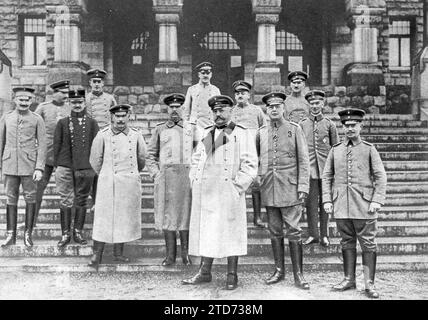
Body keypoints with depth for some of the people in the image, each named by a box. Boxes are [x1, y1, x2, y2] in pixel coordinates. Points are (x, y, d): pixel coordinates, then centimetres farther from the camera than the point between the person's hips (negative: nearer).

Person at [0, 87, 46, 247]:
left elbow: (42, 145, -3)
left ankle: (28, 234, 13)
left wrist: (39, 168, -10)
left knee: (30, 199, 3)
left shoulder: (37, 119, 0)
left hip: (29, 165, -2)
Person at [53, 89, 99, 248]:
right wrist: (57, 165, 3)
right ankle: (65, 234, 9)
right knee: (66, 201, 0)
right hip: (65, 167, 0)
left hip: (85, 168, 1)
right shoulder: (62, 123, 7)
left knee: (82, 201, 7)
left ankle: (78, 233, 17)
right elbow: (56, 145, 7)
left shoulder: (91, 123, 7)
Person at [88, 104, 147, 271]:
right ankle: (97, 254, 4)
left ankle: (118, 252, 19)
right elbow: (95, 160, 8)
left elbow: (141, 159, 18)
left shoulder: (136, 136, 4)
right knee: (103, 217, -3)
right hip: (108, 182, -2)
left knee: (125, 218, 8)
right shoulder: (103, 135, -2)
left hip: (130, 184, 3)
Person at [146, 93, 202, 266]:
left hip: (187, 175, 0)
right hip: (166, 176, 1)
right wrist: (156, 173, 1)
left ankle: (185, 252, 11)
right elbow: (150, 154, 13)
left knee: (186, 212, 1)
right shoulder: (160, 129, 11)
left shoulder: (192, 128, 10)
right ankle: (170, 254, 9)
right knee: (167, 214, 2)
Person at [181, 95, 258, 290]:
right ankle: (204, 272, 18)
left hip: (229, 192, -4)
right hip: (205, 192, 5)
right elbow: (196, 160, 21)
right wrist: (195, 182, 9)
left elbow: (250, 165, -3)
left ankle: (232, 275, 10)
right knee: (205, 230, 8)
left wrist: (237, 187, -11)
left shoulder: (242, 134, 2)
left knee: (230, 232, 0)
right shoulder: (206, 134, 17)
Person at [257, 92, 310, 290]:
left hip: (289, 188, -3)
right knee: (275, 232, 10)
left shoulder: (295, 129, 2)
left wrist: (303, 186, -8)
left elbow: (303, 160, -1)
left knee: (293, 232, -1)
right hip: (268, 190, 3)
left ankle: (298, 275, 7)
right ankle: (279, 271, 21)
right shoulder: (261, 133, 10)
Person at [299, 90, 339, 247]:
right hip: (309, 169, 0)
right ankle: (313, 234, 11)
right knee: (311, 203, 1)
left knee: (325, 203, 5)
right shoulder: (302, 124, 6)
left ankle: (324, 235, 14)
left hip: (325, 168, 0)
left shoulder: (329, 124, 5)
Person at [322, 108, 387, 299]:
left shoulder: (369, 149, 4)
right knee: (347, 242, 10)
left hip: (364, 205, -2)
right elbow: (327, 177, 10)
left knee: (368, 244, 1)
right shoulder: (335, 150, 9)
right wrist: (327, 200, 2)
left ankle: (369, 283, 8)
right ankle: (349, 279, 20)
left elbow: (380, 176, 1)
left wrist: (377, 200, -9)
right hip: (341, 205, 2)